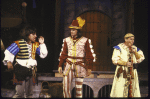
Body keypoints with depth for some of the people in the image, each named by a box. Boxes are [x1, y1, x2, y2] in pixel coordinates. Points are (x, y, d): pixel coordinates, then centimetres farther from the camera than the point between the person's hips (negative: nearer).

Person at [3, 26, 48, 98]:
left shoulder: (35, 45, 6)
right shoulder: (18, 44, -11)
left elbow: (43, 55, 5)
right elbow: (8, 52, -15)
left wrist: (42, 44, -4)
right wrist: (8, 61, -31)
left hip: (30, 70, 6)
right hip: (20, 70, -6)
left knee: (29, 93, 14)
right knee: (20, 92, -9)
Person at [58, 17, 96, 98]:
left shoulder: (85, 41, -3)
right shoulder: (67, 40, 6)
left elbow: (89, 55, 1)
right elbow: (63, 54, 11)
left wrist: (89, 68, -1)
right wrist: (60, 65, 8)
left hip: (79, 66, -2)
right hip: (68, 65, 2)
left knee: (79, 88, 3)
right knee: (66, 87, -4)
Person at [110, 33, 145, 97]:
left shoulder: (135, 48, 14)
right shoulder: (119, 48, -1)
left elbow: (141, 58, 10)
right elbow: (115, 60, -8)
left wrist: (135, 52, -7)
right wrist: (125, 63, -21)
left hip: (133, 72, 5)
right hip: (122, 72, -4)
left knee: (132, 89, 0)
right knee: (120, 90, -10)